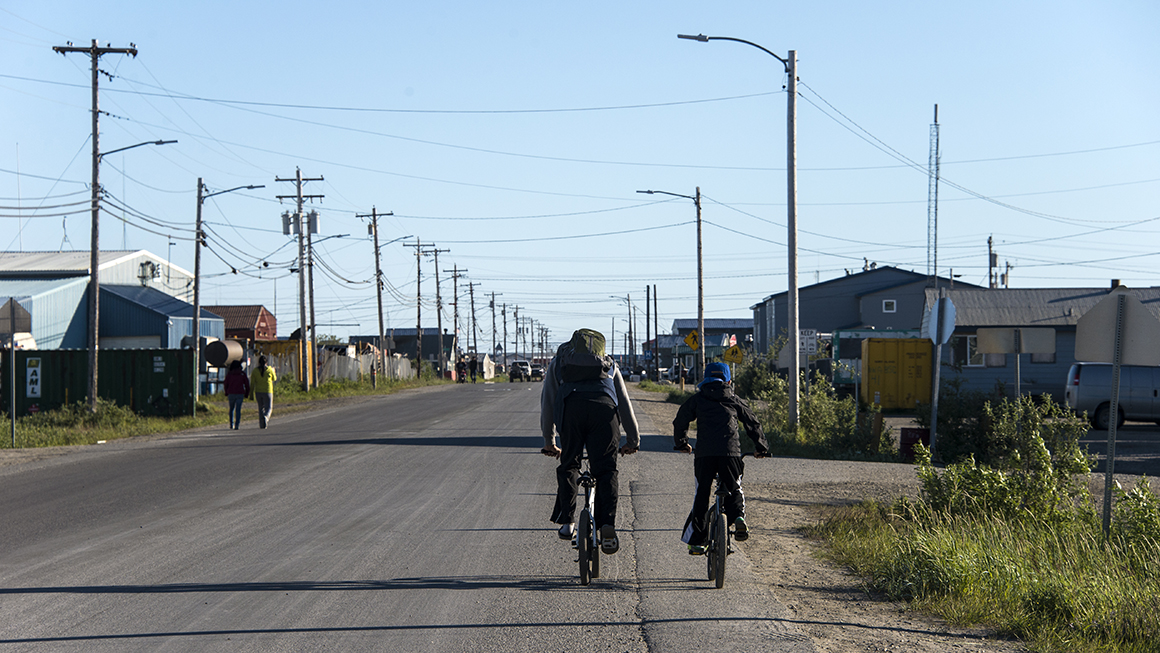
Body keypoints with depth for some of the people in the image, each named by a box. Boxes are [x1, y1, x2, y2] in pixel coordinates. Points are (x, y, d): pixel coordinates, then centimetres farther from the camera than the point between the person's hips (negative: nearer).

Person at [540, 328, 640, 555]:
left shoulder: (558, 362, 36)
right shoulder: (610, 365, 38)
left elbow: (547, 402, 36)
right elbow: (625, 402, 39)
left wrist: (549, 441, 43)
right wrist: (633, 439, 47)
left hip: (572, 406, 0)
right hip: (604, 407, 0)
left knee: (568, 465, 17)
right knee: (606, 470, 0)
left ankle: (567, 521, 8)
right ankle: (607, 523, -17)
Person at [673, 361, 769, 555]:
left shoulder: (697, 399, 14)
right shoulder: (735, 401, 17)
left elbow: (680, 421, 20)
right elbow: (753, 424, 24)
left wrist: (681, 443, 39)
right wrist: (761, 448, 39)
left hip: (704, 454, 0)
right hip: (730, 452, 0)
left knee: (701, 497, 9)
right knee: (734, 490, 20)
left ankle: (697, 541, 5)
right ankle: (738, 516, -10)